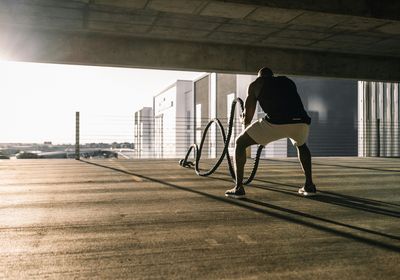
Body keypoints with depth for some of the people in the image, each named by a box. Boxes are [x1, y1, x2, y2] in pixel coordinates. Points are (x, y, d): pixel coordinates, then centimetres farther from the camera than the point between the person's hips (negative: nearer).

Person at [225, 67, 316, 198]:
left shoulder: (255, 84, 22)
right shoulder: (288, 81, 33)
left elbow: (247, 118, 21)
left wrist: (245, 119, 46)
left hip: (276, 122, -4)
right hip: (301, 122, 4)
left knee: (240, 143, 17)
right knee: (301, 145, 40)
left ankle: (238, 188, 11)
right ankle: (309, 185, 32)